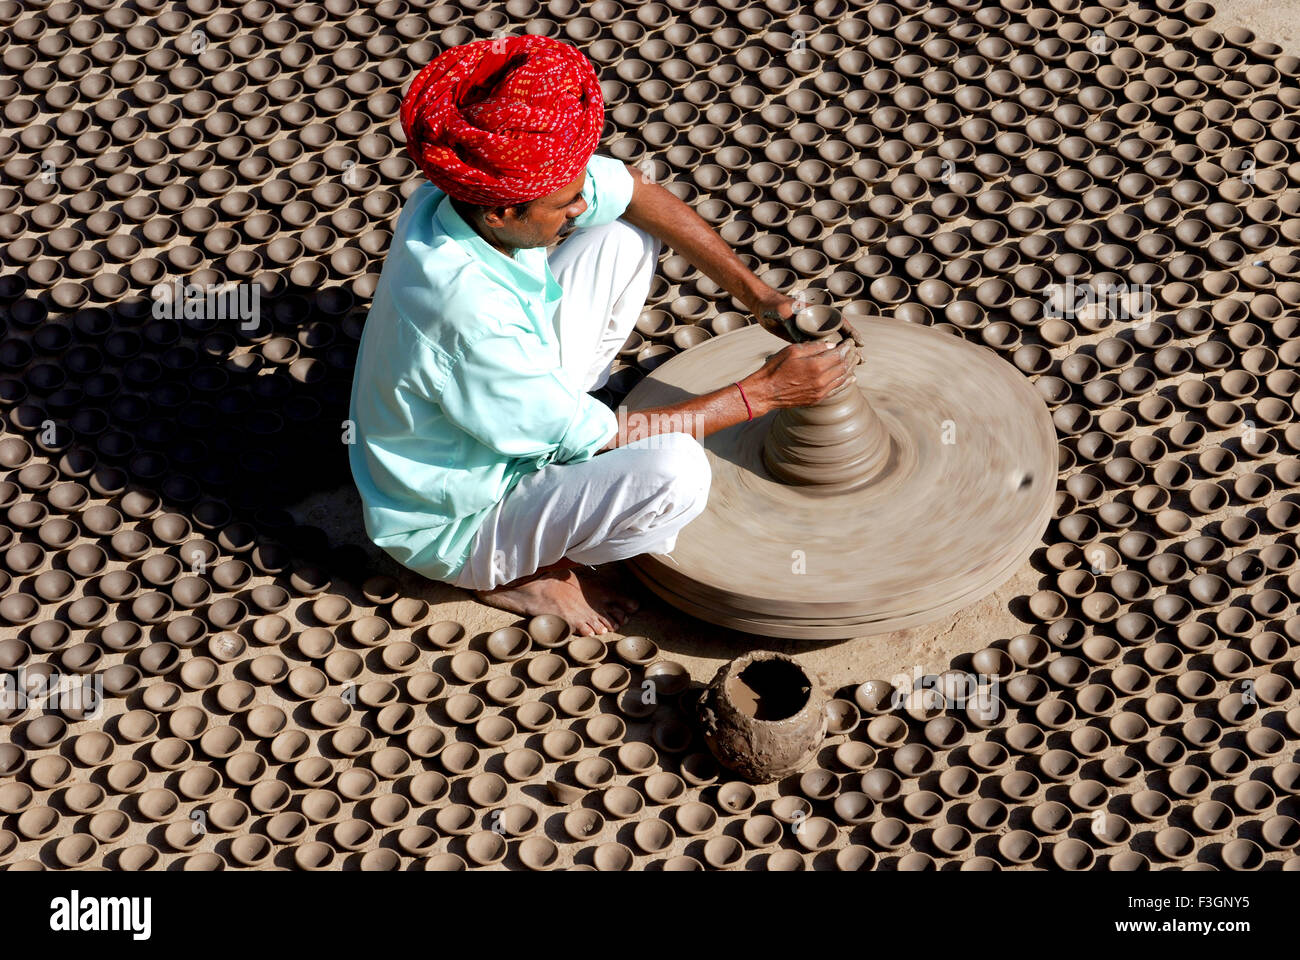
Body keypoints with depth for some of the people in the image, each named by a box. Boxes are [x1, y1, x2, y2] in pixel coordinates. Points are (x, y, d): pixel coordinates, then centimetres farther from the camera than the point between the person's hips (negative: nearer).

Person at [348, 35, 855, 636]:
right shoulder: (469, 318, -40)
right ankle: (511, 574, -5)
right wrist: (765, 392, -20)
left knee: (624, 237, 3)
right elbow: (602, 442, -27)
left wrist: (757, 295, -5)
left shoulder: (477, 182, -18)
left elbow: (636, 193, 0)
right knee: (673, 472, -33)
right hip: (450, 526, -8)